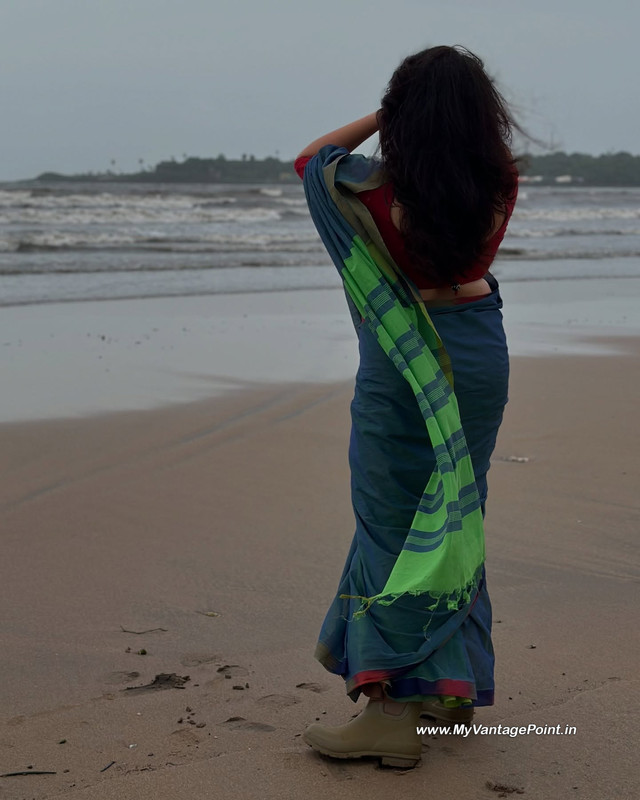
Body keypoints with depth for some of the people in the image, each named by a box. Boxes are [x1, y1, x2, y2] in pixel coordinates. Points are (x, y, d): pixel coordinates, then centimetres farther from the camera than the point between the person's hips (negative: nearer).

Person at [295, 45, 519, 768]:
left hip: (402, 364, -5)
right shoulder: (500, 187, -7)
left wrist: (383, 113, 4)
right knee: (456, 516, 16)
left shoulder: (377, 192, -17)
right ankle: (454, 682, 28)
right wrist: (458, 103, 9)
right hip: (479, 352, 5)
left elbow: (310, 156, 4)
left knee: (392, 524, -1)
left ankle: (388, 708, -2)